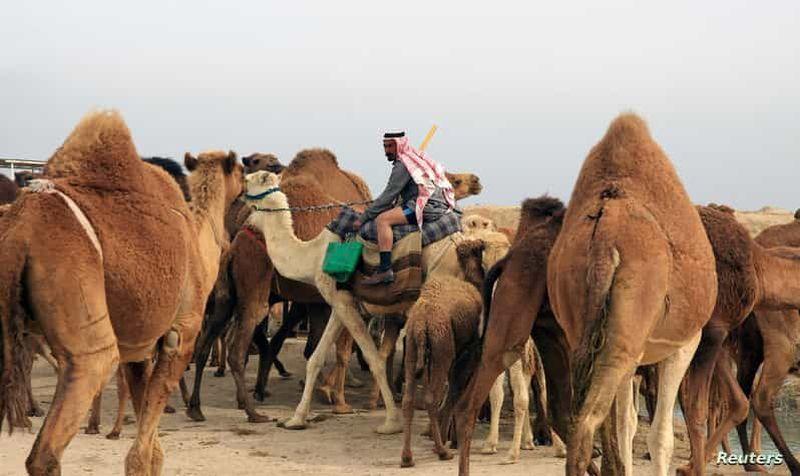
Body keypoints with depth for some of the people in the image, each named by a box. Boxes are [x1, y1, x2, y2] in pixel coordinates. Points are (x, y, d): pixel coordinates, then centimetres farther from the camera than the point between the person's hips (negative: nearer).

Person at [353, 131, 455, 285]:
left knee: (382, 219, -19)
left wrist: (363, 218, -5)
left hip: (429, 205, -11)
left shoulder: (402, 165, -8)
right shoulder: (416, 156, 22)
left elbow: (388, 197, -10)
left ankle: (385, 269, -27)